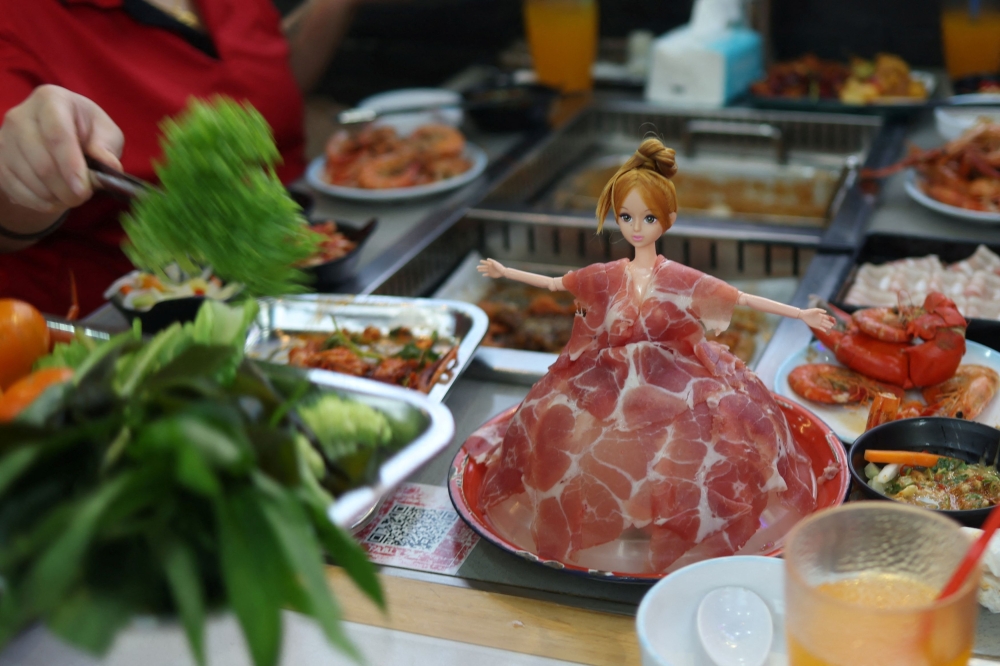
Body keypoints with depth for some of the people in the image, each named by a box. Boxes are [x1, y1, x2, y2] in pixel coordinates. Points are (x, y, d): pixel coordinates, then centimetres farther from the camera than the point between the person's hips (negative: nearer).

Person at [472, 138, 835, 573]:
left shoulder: (682, 279, -6)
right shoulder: (607, 277, 2)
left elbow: (741, 299, -5)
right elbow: (554, 284, 16)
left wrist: (800, 315, -9)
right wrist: (505, 273, 22)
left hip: (673, 385, -2)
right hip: (611, 385, 3)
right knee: (560, 423, -13)